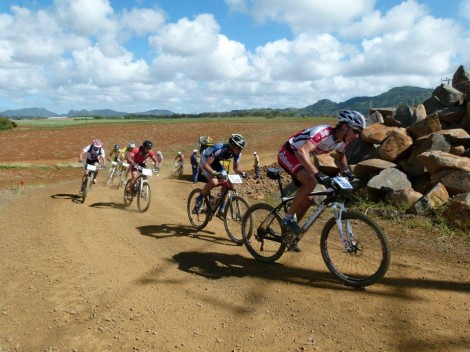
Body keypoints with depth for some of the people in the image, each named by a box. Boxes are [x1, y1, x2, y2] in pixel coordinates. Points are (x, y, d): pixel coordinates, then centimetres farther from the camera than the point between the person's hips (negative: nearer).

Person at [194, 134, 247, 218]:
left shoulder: (237, 153, -18)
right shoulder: (220, 150, -39)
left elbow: (236, 167, -3)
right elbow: (205, 165, -41)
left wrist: (242, 173, -24)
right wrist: (215, 173, -55)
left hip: (216, 162, 7)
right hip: (205, 160, -7)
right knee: (214, 181, -30)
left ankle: (221, 210, 2)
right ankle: (199, 199, -4)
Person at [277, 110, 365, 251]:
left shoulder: (342, 141, -6)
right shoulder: (324, 133, -32)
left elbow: (341, 157, 17)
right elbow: (302, 152, -45)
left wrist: (345, 171, -4)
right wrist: (317, 173, -55)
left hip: (300, 159, 9)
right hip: (287, 154, -9)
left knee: (308, 199, 7)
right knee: (311, 181, -32)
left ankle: (291, 236, 23)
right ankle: (288, 218, -15)